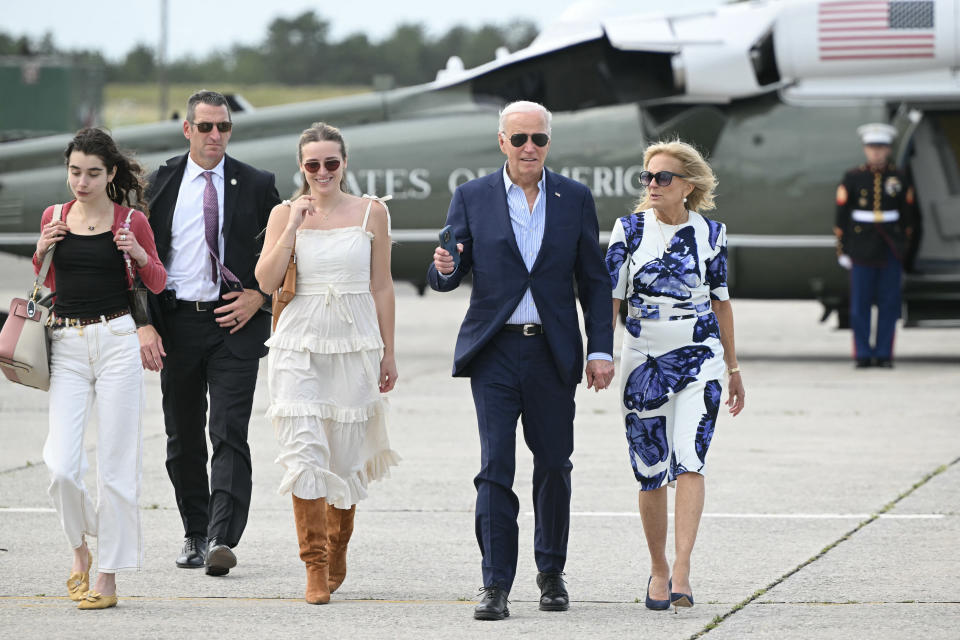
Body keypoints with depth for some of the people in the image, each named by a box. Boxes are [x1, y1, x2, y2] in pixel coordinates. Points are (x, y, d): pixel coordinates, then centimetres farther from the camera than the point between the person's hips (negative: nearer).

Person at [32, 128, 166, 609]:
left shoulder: (132, 221, 1)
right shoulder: (55, 218, 8)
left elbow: (157, 283, 10)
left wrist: (139, 255, -11)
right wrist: (42, 251, -1)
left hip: (116, 341, -2)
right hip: (66, 345, 2)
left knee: (115, 464, -1)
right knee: (60, 466, -9)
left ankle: (108, 577, 6)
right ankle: (79, 548, 17)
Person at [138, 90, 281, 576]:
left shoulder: (256, 185, 4)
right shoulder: (161, 184, 5)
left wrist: (259, 296, -4)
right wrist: (145, 325, -5)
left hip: (235, 322, -2)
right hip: (176, 321, 2)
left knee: (229, 433, -13)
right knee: (183, 438, 9)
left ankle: (222, 540, -19)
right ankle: (194, 535, 22)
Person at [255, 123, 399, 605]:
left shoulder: (371, 212, 4)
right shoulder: (285, 213, 4)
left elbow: (381, 285, 7)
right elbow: (266, 281, -5)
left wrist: (388, 351, 7)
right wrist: (293, 226, -12)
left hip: (354, 343, 1)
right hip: (299, 345, -1)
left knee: (346, 452, 6)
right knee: (303, 451, -11)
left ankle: (337, 551, 28)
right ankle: (315, 568, -8)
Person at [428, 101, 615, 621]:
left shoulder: (575, 198, 6)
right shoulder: (471, 198, 3)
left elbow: (593, 280, 8)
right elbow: (446, 278, 4)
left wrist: (601, 349, 1)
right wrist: (445, 268, -21)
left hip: (553, 353, 1)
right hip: (495, 350, -1)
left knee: (554, 465, 8)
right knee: (495, 467, -7)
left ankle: (551, 572, 26)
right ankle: (496, 586, -6)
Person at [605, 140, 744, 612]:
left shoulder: (710, 232, 3)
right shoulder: (629, 229, 1)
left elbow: (720, 300, 12)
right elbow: (610, 296, 0)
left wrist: (733, 367, 16)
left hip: (699, 359, -1)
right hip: (643, 359, 1)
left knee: (688, 461, -17)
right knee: (650, 471, 4)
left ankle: (681, 572, -23)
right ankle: (658, 569, 21)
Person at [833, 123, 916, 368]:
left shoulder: (899, 178, 5)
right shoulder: (853, 178, 1)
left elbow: (908, 216, 11)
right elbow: (841, 216, 2)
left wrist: (903, 245, 9)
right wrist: (842, 250, -1)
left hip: (891, 250, 1)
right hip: (862, 250, -1)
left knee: (889, 303, 1)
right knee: (860, 304, -2)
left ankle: (884, 354, 7)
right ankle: (863, 354, 6)